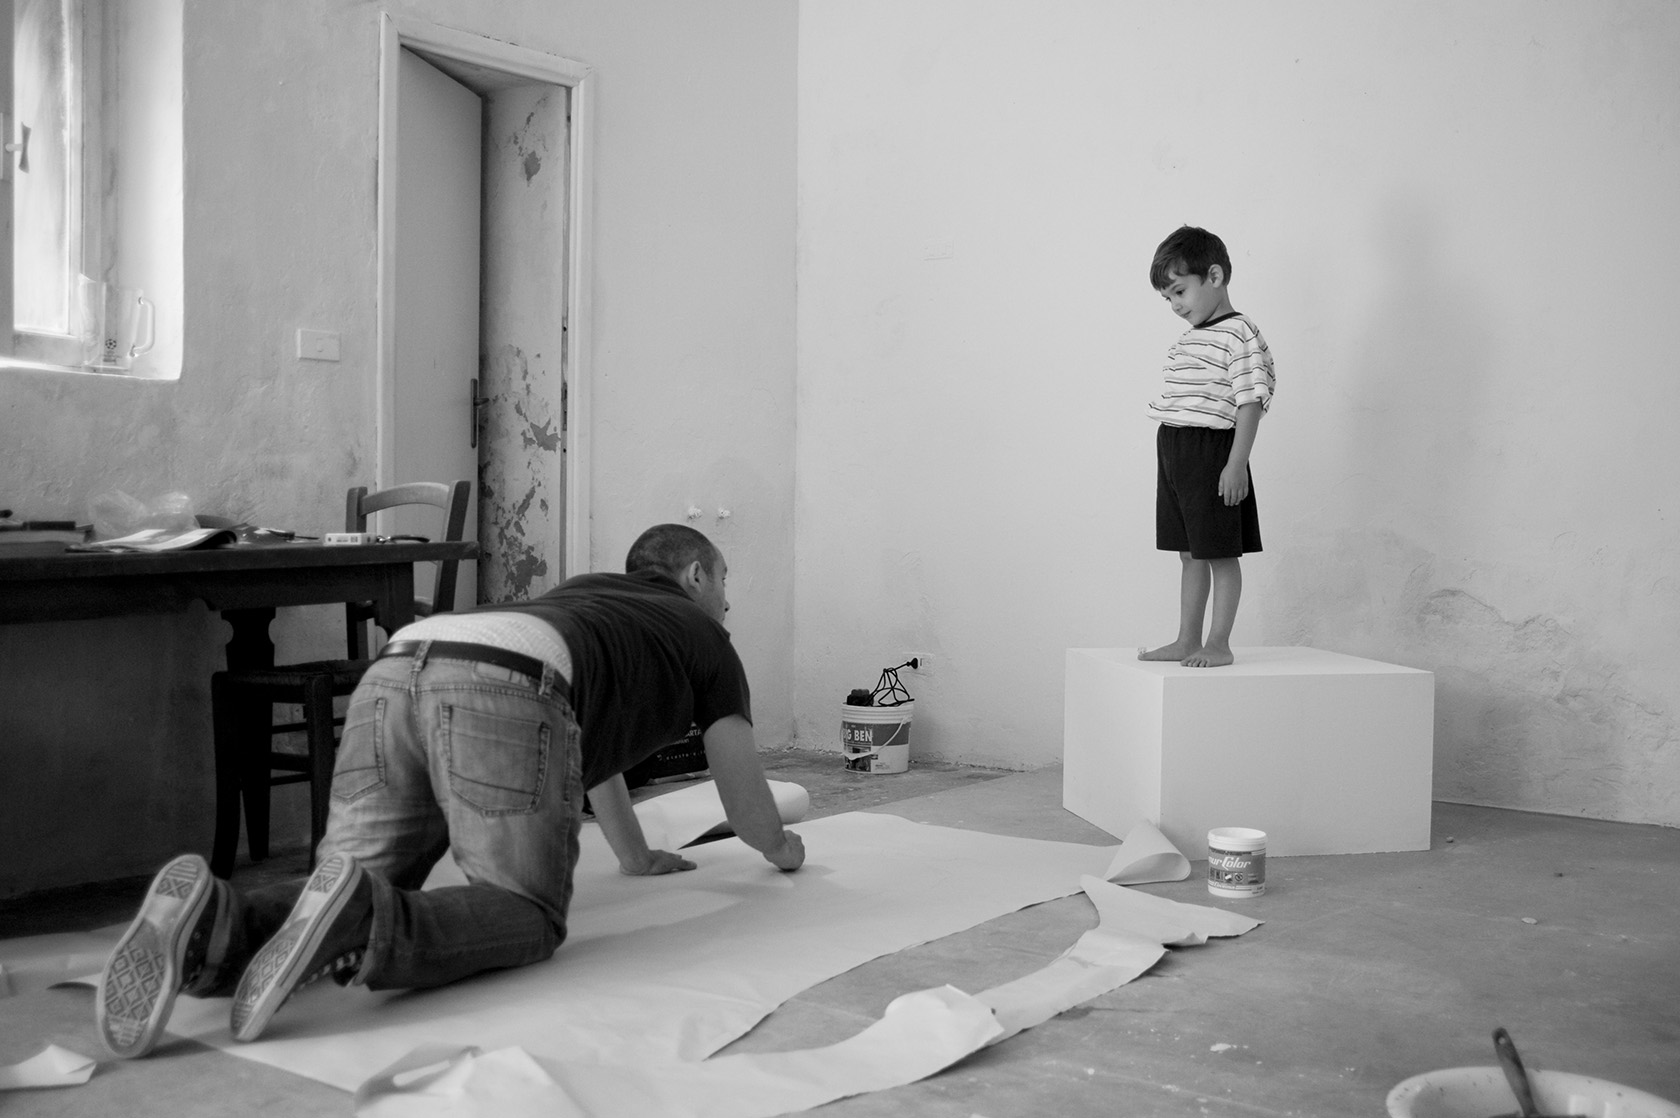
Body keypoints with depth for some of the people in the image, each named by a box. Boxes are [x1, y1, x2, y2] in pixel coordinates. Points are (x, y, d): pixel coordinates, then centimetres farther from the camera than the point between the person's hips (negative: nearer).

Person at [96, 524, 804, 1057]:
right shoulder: (703, 635, 29)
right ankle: (358, 918, -29)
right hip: (505, 693, -6)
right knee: (527, 916, -1)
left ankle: (213, 923, -21)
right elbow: (744, 803, 34)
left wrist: (637, 856, 68)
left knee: (358, 892, 9)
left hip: (393, 670, 7)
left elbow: (595, 740, 57)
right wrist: (781, 848, 57)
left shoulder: (588, 588, 46)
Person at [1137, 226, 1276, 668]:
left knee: (1220, 552, 0)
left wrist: (1237, 463, -19)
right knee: (1190, 553, 13)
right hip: (1174, 451, 9)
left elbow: (1250, 402, -15)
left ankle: (1219, 644, 6)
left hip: (1212, 450, -8)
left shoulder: (1240, 334, -10)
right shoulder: (1186, 341, 16)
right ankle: (1187, 641, 19)